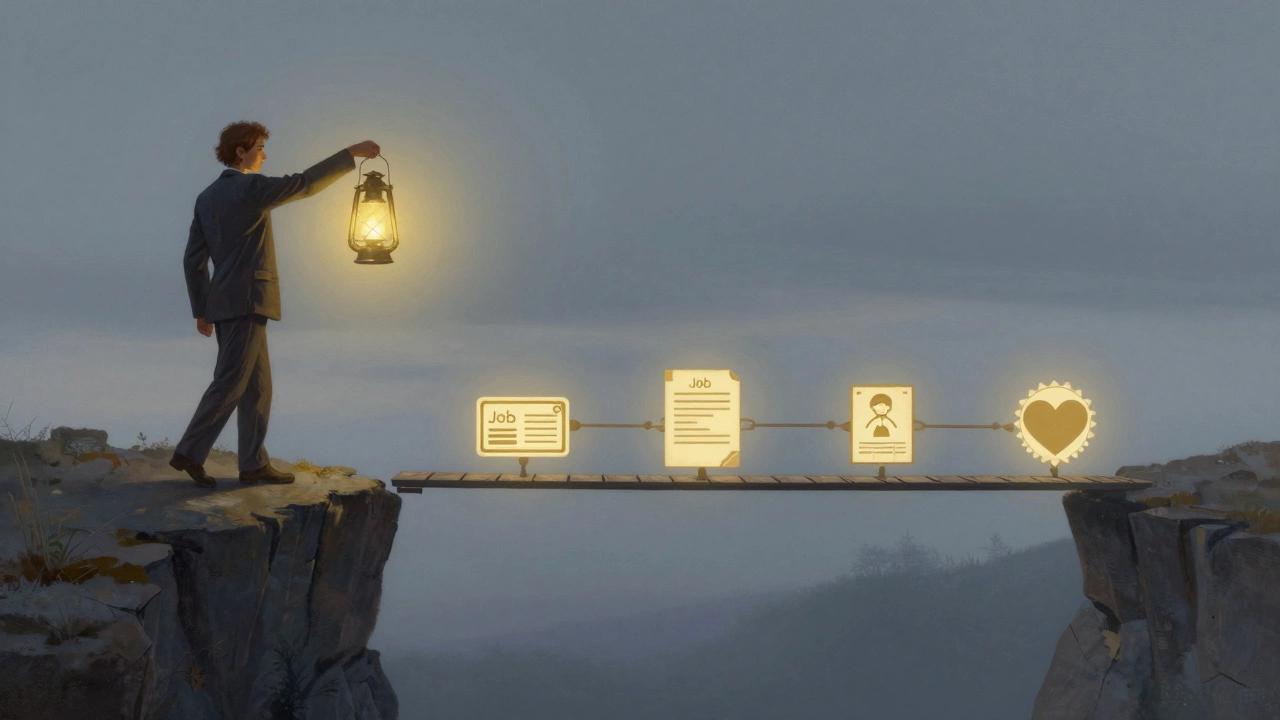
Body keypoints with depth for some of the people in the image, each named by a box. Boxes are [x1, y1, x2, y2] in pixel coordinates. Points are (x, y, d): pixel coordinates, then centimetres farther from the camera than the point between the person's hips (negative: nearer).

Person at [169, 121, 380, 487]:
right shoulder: (251, 187, -11)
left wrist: (201, 311, 17)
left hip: (225, 304, 9)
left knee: (257, 386, 10)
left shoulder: (206, 197, 14)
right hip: (246, 303, -9)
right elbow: (306, 183, -12)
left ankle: (254, 464, 8)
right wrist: (351, 153, -6)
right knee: (230, 383, -7)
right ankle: (190, 452, -9)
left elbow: (193, 260, 14)